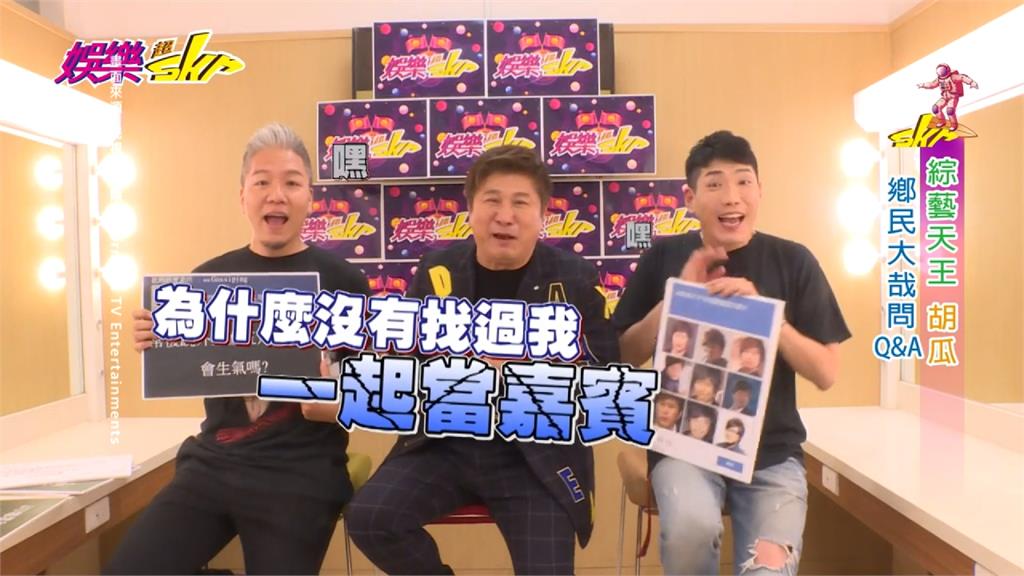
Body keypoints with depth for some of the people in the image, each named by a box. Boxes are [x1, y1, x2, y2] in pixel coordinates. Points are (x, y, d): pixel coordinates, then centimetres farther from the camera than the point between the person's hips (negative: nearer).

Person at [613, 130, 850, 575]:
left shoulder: (793, 261, 1)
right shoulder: (664, 257, 2)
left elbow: (826, 374, -1)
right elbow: (625, 357, 1)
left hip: (772, 449, 1)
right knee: (690, 528, -28)